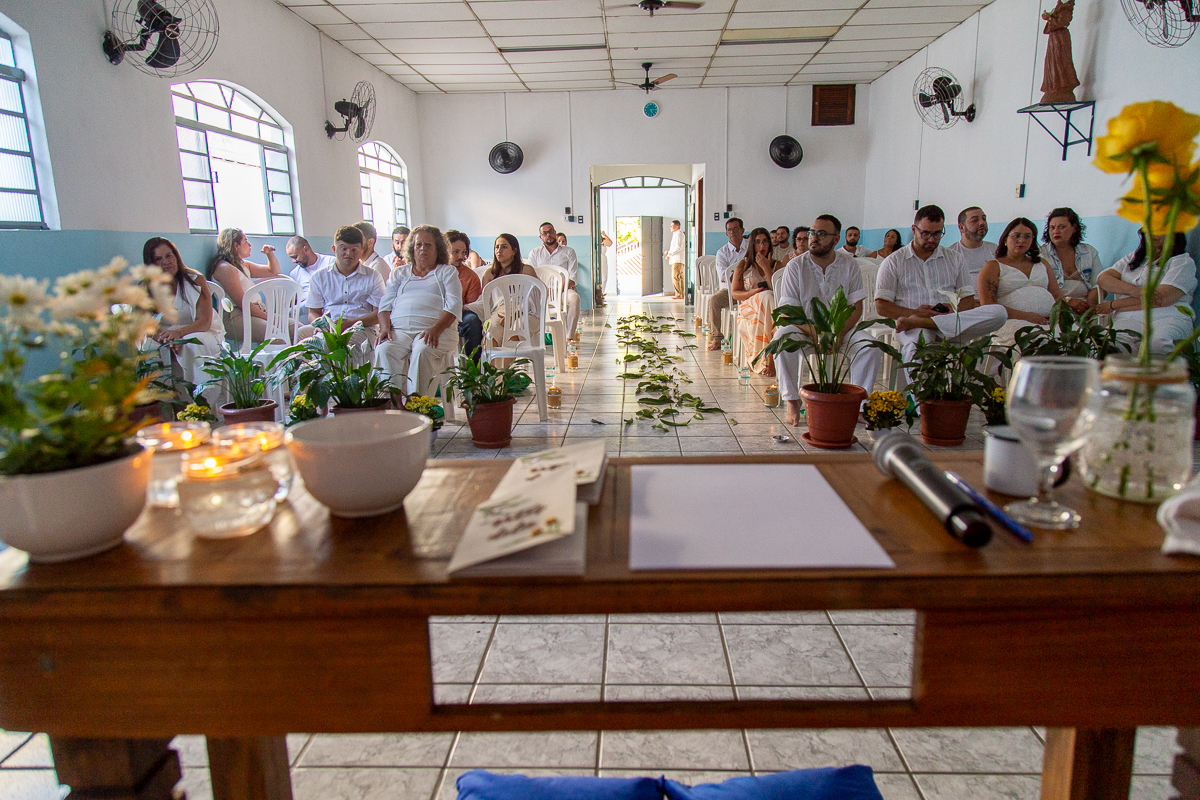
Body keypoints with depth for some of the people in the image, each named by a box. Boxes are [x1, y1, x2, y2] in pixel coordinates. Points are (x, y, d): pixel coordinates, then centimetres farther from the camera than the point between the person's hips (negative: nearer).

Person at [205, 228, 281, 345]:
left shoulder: (243, 265, 25)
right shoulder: (225, 268, -6)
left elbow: (273, 271, 37)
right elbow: (242, 303, -15)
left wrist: (270, 254, 20)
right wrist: (267, 317, -17)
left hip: (258, 311, 10)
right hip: (236, 317, -10)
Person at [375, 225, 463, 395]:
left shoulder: (448, 272, 19)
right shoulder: (399, 273, 29)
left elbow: (453, 306, 4)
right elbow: (385, 305, 20)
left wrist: (436, 329, -14)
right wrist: (385, 328, -2)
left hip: (437, 329, -2)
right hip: (400, 329, 3)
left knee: (422, 351, -36)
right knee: (384, 350, -30)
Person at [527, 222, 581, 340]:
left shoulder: (568, 252, 11)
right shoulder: (535, 254, 15)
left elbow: (572, 279, 1)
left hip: (563, 290, -1)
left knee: (574, 297, -35)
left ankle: (569, 337, -36)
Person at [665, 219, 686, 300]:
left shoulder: (679, 234, -10)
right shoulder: (676, 234, 22)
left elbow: (678, 248, -17)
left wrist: (669, 252, -11)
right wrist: (669, 255, 17)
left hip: (678, 259, -11)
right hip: (677, 259, 11)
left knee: (675, 277, -14)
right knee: (680, 277, 8)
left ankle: (678, 295, -16)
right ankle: (682, 295, 9)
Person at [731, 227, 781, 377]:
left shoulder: (777, 265, 12)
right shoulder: (743, 265, 10)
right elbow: (735, 293, 5)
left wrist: (766, 268, -7)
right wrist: (752, 292, -14)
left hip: (772, 310, 1)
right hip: (747, 308, -1)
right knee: (767, 296, -34)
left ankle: (769, 359, -36)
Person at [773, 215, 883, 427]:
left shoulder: (849, 265, 0)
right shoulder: (795, 266, -5)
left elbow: (856, 307, -1)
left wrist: (839, 333, -20)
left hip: (842, 328, 2)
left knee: (871, 348, -25)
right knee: (782, 338, -33)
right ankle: (792, 401, -21)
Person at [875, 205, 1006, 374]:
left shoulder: (954, 259, 22)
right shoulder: (893, 262, 12)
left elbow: (968, 299, 16)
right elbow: (881, 306, 3)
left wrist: (953, 310, -8)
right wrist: (914, 313, -13)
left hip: (951, 323, 4)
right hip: (914, 330, -4)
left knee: (999, 312, -27)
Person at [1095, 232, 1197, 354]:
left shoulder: (1183, 261, 11)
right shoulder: (1133, 257, 27)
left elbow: (1163, 298, -6)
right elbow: (1102, 278, 11)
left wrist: (1113, 305, -6)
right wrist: (1133, 290, -9)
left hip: (1167, 317, -2)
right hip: (1128, 319, 2)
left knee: (1159, 343, -39)